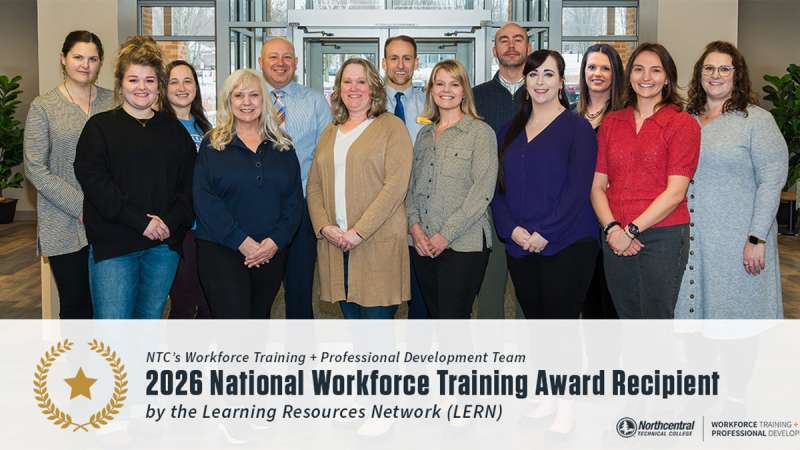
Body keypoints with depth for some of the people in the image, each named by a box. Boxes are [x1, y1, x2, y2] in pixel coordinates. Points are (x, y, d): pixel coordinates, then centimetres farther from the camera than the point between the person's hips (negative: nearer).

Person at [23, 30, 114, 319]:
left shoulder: (112, 103, 7)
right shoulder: (43, 107, -1)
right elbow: (35, 170, -6)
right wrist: (81, 207, -12)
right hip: (66, 227, -2)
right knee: (75, 305, 4)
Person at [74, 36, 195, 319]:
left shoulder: (174, 129, 14)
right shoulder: (101, 126, 3)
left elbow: (189, 183, 8)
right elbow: (93, 181, -9)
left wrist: (171, 221, -10)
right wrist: (140, 221, -17)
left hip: (164, 245, 4)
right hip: (113, 243, -3)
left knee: (151, 317, 12)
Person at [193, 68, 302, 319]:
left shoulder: (282, 146, 11)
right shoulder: (212, 144, 3)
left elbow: (294, 199, 6)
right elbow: (204, 200, -7)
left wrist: (276, 241, -9)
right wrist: (241, 241, -14)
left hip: (271, 251, 4)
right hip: (221, 249, -3)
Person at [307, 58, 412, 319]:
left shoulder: (391, 126, 0)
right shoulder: (330, 133, 19)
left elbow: (396, 184, -11)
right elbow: (314, 185, 14)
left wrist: (359, 231, -16)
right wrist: (324, 226, -4)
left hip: (378, 243, -5)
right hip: (335, 245, 5)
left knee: (377, 316, -7)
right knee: (350, 316, 10)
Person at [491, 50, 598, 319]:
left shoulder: (577, 127, -2)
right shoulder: (510, 131, 14)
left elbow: (578, 188, -11)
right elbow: (498, 187, 9)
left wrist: (545, 234, -16)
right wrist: (511, 229, -7)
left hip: (566, 246, -5)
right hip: (518, 247, 5)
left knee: (561, 318, -3)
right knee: (533, 318, 10)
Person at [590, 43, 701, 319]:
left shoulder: (683, 124, -2)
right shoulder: (611, 122, 10)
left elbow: (675, 192, -10)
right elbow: (597, 185, 6)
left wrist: (632, 230, -13)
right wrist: (612, 228, -9)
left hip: (663, 236, -4)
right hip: (616, 239, 4)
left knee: (656, 316, 4)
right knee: (627, 316, 13)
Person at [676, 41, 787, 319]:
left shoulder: (757, 120, -4)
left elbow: (771, 182, -10)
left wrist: (757, 239, -16)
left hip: (739, 243, -4)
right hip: (692, 239, 5)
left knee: (737, 309, 4)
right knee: (693, 306, 11)